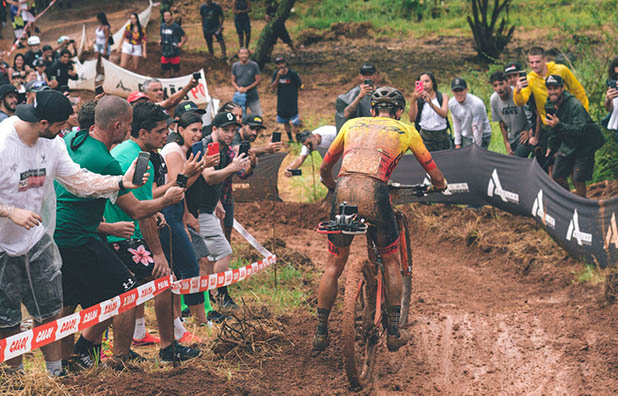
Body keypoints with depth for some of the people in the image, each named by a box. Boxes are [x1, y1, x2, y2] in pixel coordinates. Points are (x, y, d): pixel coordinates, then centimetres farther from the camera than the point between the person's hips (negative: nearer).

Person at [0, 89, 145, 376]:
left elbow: (79, 180, 0)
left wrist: (121, 182, -12)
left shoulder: (52, 145, -1)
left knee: (49, 310, 12)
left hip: (37, 240, 6)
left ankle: (55, 371, 26)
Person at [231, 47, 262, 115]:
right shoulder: (235, 66, 4)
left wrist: (246, 88, -12)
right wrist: (238, 89, -13)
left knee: (258, 116, -3)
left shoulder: (254, 65, -2)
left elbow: (258, 80, -3)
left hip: (252, 96, -2)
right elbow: (233, 81, 7)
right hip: (239, 95, 2)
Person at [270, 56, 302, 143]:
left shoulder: (292, 73, -12)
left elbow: (299, 86, 0)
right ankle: (290, 139, 26)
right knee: (285, 122, 13)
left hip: (292, 102, -4)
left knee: (294, 122, -7)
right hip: (281, 102, 4)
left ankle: (298, 139, 2)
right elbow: (273, 88, -10)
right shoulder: (276, 73, -2)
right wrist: (278, 77, -22)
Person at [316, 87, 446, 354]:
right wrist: (440, 185, 53)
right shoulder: (405, 131, 21)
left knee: (334, 266, 17)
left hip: (343, 192, 2)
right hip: (374, 195, -2)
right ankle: (394, 333, 22)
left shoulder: (352, 124, 26)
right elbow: (436, 177, 30)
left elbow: (324, 169, 33)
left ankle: (320, 333, 18)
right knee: (391, 262, 20)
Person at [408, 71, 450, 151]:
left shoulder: (443, 97, 4)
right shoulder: (419, 100, 2)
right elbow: (412, 119, -12)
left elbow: (444, 114, -15)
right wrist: (413, 100, -25)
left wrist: (430, 102, -31)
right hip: (425, 136, -1)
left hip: (441, 136, 1)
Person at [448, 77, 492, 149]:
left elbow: (477, 129, -21)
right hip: (465, 137, 5)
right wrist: (457, 144, 6)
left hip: (482, 137, -5)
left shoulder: (476, 103, -27)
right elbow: (456, 124, 4)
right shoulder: (451, 103, -8)